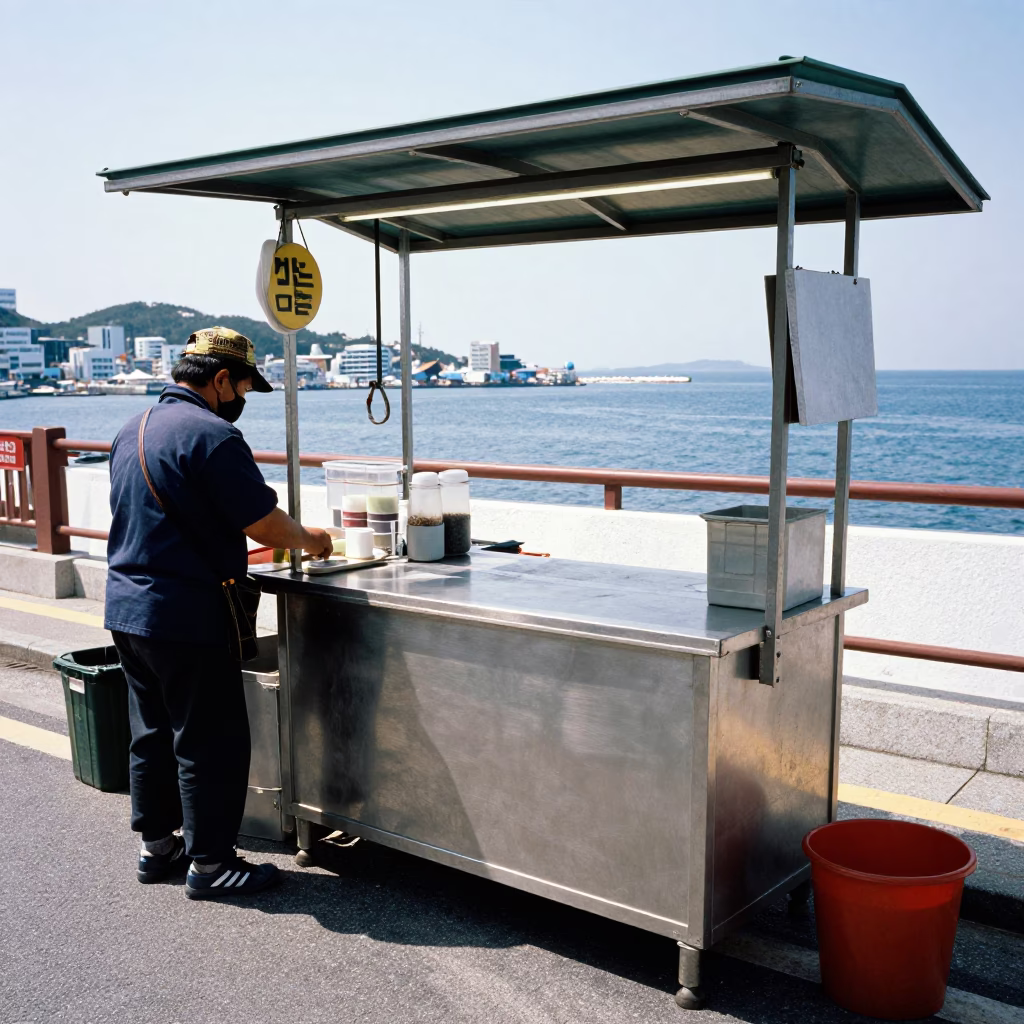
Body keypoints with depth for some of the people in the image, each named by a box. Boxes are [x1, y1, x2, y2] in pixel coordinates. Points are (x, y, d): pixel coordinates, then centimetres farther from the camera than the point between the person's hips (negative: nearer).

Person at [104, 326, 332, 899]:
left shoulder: (132, 431, 13)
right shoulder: (211, 434, -17)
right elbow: (267, 526, -18)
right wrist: (308, 539, 3)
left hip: (127, 607, 10)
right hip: (185, 616, -9)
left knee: (153, 733, 18)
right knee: (211, 742, 1)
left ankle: (157, 845, 30)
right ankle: (210, 863, 10)